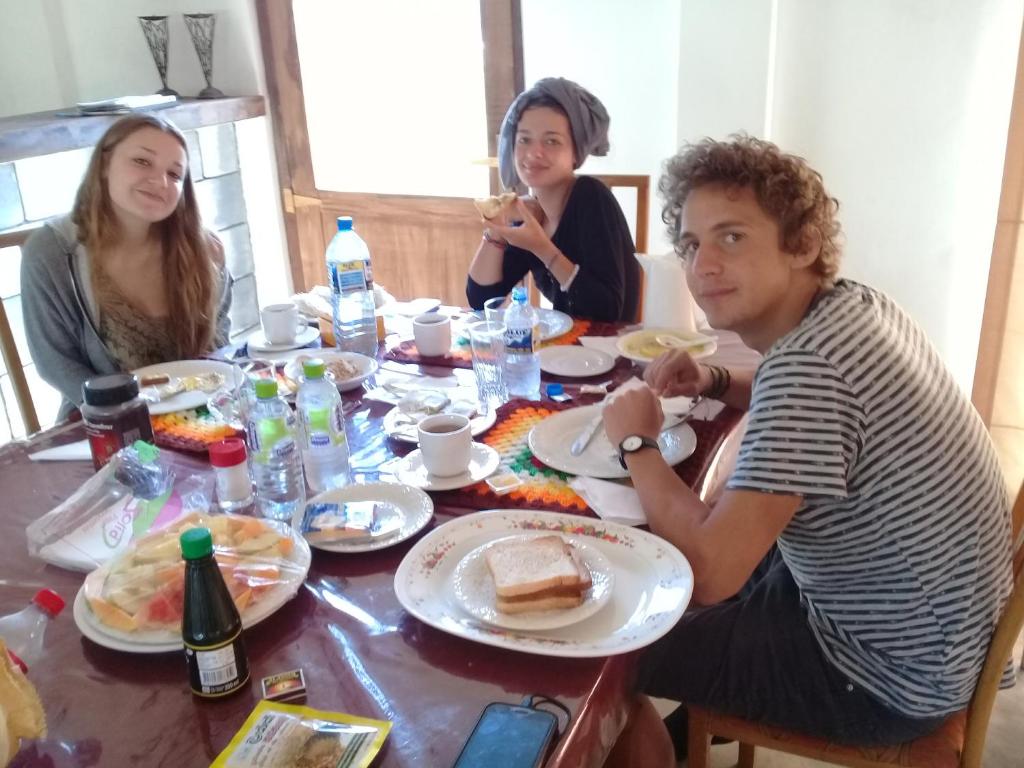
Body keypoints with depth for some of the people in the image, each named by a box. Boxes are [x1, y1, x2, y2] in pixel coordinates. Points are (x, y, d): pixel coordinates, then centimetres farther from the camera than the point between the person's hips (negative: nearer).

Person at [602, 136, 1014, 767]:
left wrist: (637, 443, -18)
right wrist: (718, 383, 2)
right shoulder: (858, 303, -3)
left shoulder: (804, 365, -31)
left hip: (893, 676, -9)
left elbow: (712, 572, -33)